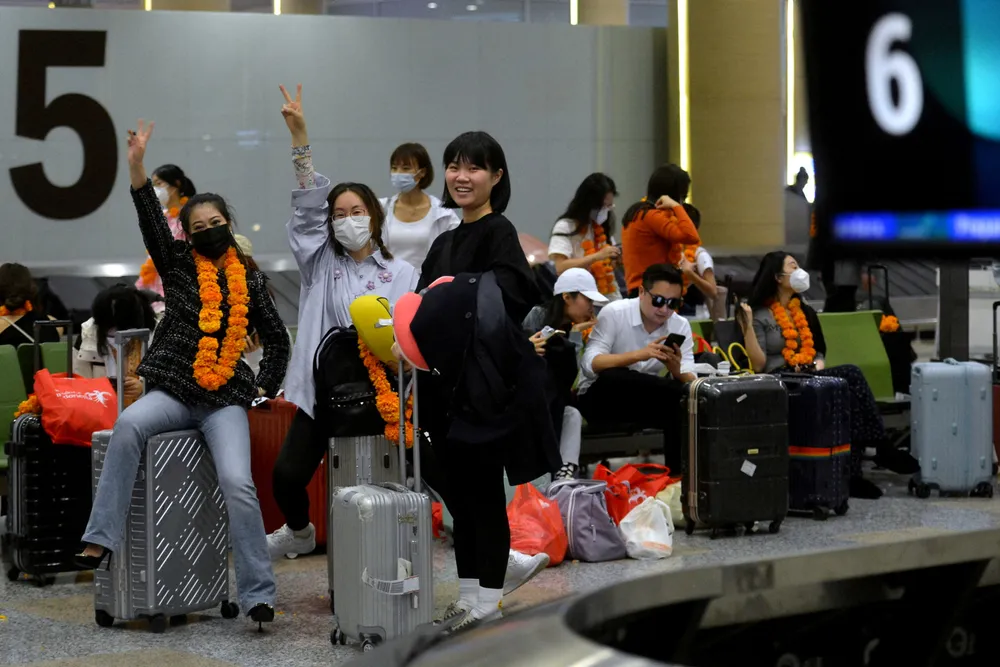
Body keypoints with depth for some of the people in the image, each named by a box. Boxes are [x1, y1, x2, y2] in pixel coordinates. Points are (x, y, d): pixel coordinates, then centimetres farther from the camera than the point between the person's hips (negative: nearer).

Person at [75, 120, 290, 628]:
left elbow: (277, 340, 18)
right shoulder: (179, 267, 8)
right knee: (129, 423, -33)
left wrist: (262, 389, 6)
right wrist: (136, 165, -20)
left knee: (238, 483, -21)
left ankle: (257, 594, -14)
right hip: (173, 392, 0)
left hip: (226, 400, 0)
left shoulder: (251, 281, 11)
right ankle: (102, 539, -30)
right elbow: (151, 222, -7)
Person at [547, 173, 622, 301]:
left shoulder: (603, 227, 14)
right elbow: (561, 268, -17)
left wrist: (615, 259, 0)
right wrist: (598, 256, -22)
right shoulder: (566, 226, -6)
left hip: (610, 299, 6)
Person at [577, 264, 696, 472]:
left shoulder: (681, 326, -3)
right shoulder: (614, 313, -16)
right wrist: (639, 355, -39)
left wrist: (676, 369, -34)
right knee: (612, 378, -36)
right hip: (601, 398, -4)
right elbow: (589, 365, -27)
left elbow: (690, 383, -10)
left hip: (645, 401, 4)